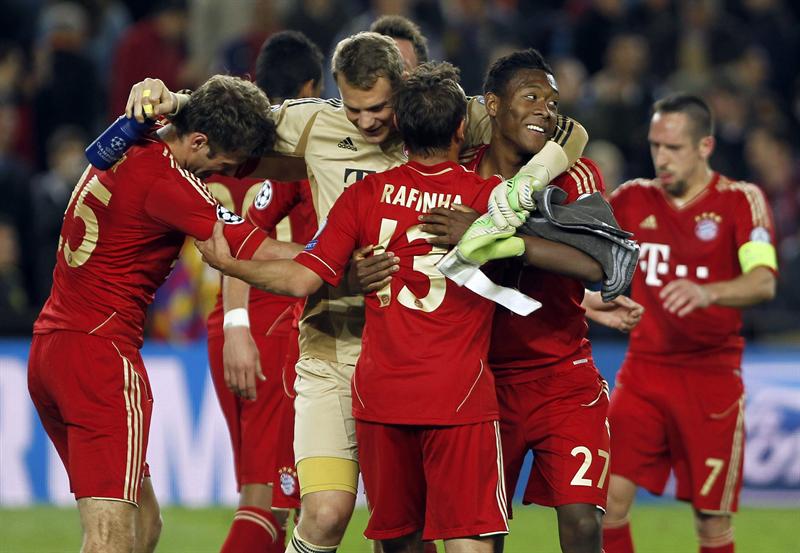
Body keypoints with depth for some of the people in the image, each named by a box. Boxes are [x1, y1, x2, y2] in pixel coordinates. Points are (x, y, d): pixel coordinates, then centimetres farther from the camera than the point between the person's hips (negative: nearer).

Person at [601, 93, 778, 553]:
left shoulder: (740, 200, -5)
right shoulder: (634, 199, 6)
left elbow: (764, 282, -19)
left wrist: (708, 293, -38)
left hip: (711, 376, -3)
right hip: (644, 372, 3)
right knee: (608, 498, -10)